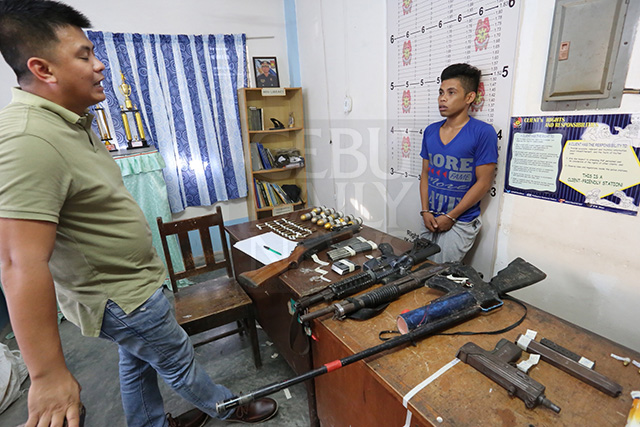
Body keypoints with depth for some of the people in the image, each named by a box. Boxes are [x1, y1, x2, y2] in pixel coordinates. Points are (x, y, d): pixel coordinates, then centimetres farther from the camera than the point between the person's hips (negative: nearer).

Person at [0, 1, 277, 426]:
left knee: (138, 361, 26)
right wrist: (49, 375, -30)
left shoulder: (73, 121, 4)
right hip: (119, 297, -9)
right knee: (178, 359, 15)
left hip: (129, 281, 9)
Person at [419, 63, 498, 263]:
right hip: (430, 219, 6)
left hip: (459, 223, -5)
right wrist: (425, 211, -1)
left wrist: (450, 217, -12)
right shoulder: (430, 131, 6)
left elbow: (483, 182, -12)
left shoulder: (483, 132, -11)